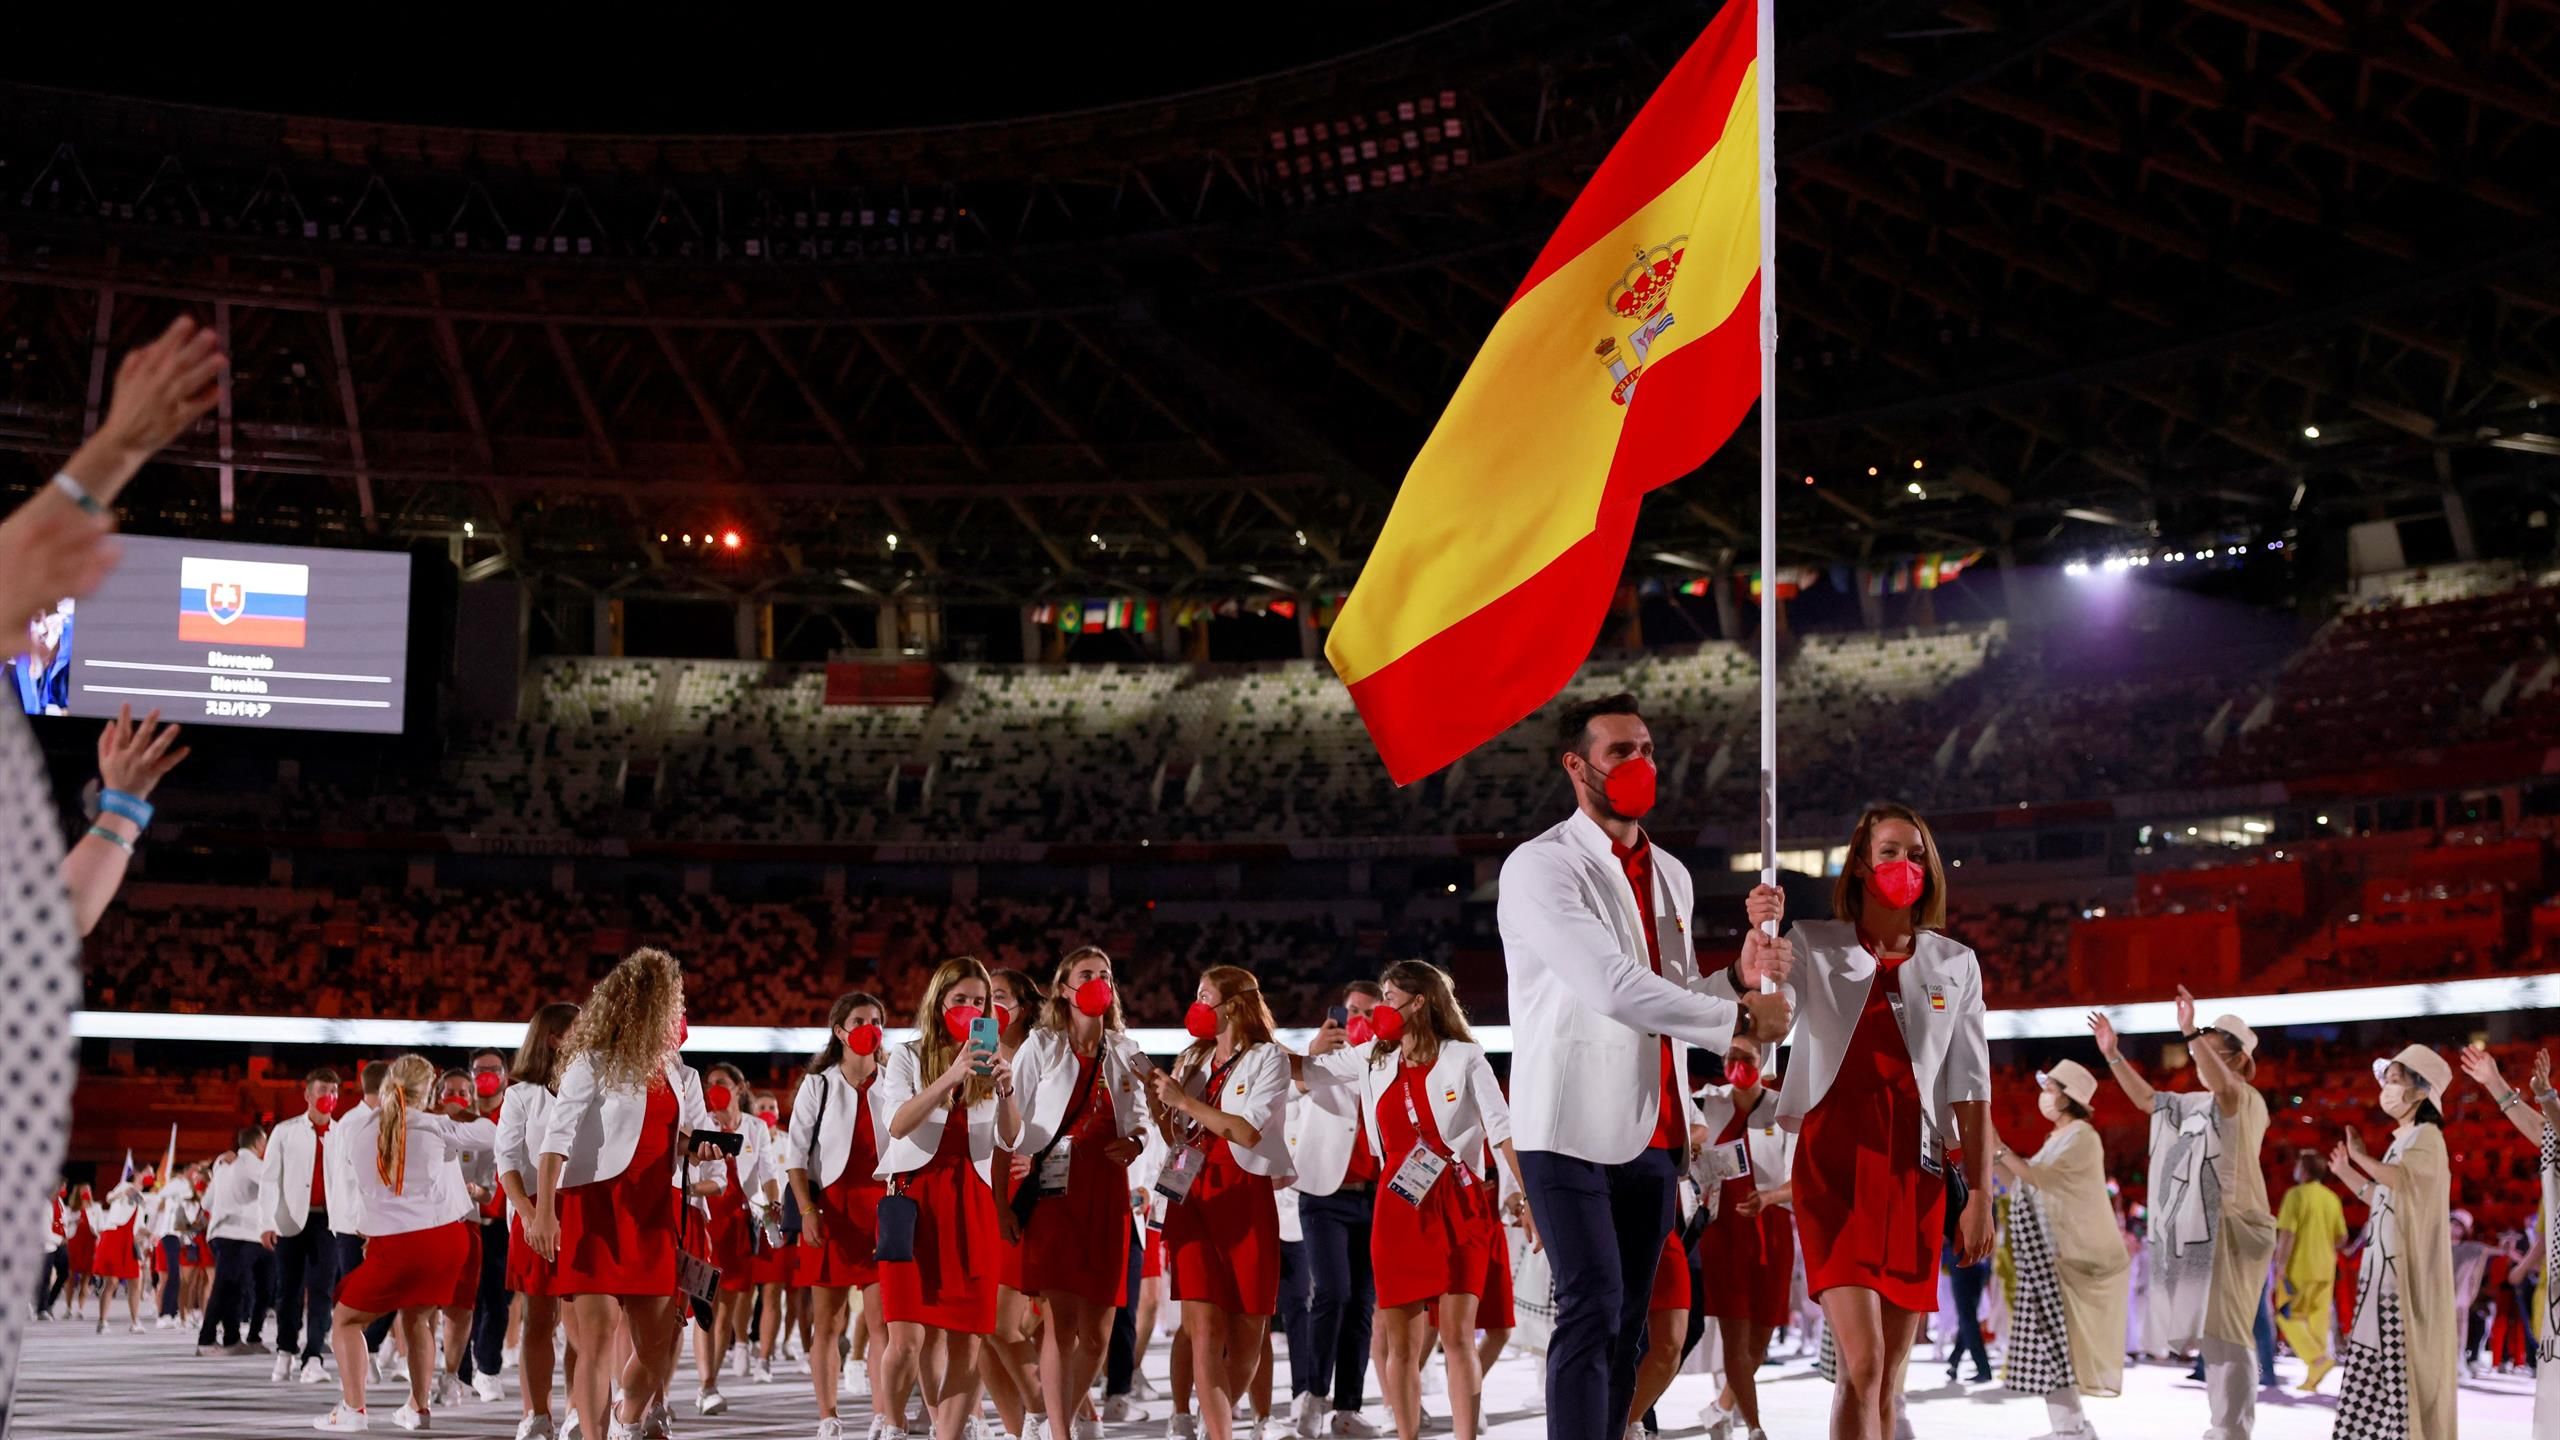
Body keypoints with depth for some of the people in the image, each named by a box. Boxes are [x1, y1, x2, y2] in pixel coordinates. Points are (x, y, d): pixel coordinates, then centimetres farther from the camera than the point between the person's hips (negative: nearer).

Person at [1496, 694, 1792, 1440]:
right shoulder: (1541, 867, -9)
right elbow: (1614, 987, -20)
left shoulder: (1670, 874, 16)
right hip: (1575, 1127, -7)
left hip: (1654, 1132, 7)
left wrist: (1738, 977, 0)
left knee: (1627, 1322, 8)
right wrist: (1738, 1017, -13)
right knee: (1593, 1310, -13)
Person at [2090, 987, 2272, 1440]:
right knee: (2210, 1334, 12)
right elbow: (2146, 1099, 28)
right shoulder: (2196, 1105, 18)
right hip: (2195, 1235, 9)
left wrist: (2192, 1033, -40)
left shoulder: (2247, 1101, -9)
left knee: (2224, 1332, -12)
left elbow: (2221, 1085, -32)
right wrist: (2113, 1056, 20)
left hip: (2229, 1233, -9)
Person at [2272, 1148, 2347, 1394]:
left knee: (2288, 1316, 2)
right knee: (2317, 1320, 9)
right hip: (2324, 1268, 6)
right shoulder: (2332, 1198, 8)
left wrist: (2281, 1267, -14)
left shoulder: (2296, 1195, -10)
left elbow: (2287, 1234, -16)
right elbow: (2342, 1238, 11)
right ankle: (2314, 1377, 6)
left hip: (2299, 1267, -6)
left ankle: (2318, 1359, -17)